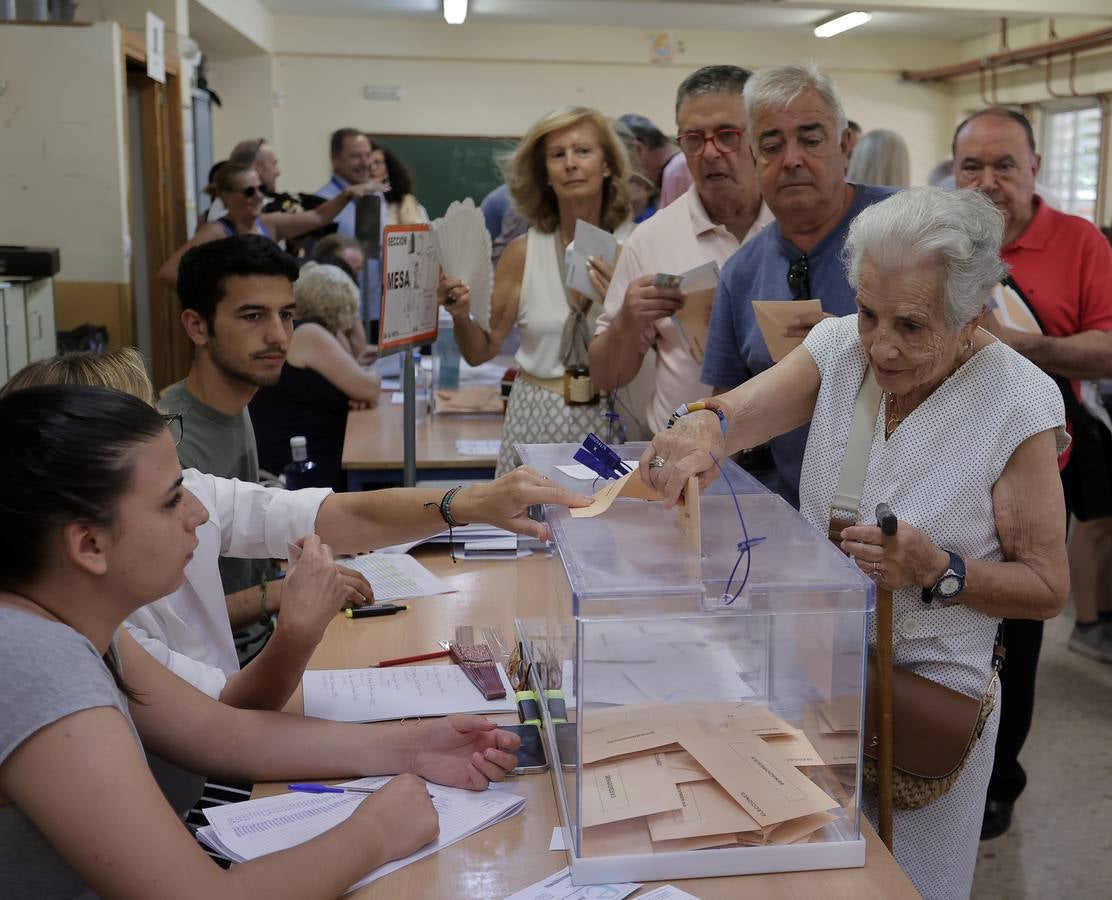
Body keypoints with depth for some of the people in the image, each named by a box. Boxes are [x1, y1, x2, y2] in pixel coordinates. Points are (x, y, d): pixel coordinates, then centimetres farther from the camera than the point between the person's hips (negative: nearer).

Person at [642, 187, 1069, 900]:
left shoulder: (1018, 404, -17)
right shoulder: (841, 347, -7)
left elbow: (1048, 589, -11)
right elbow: (739, 411, -23)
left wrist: (939, 570, -27)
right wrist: (705, 427, -45)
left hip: (928, 688, -3)